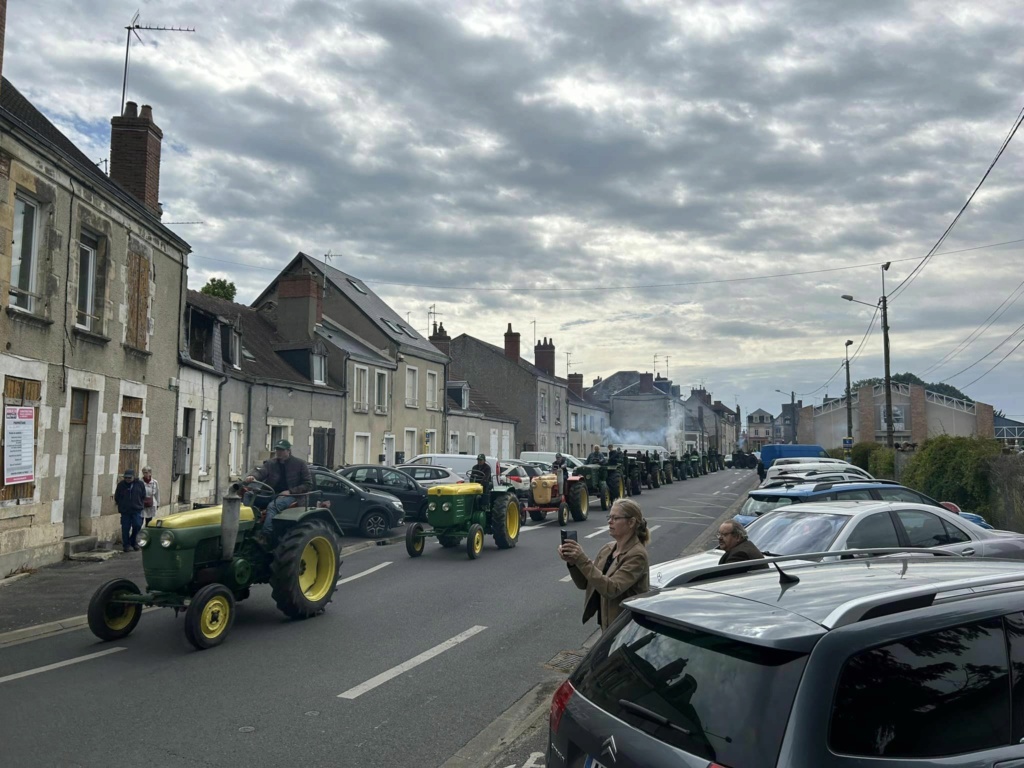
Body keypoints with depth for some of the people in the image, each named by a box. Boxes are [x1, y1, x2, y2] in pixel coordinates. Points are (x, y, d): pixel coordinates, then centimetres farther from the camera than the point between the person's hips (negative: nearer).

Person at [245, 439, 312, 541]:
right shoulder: (270, 463, 12)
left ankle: (265, 536, -41)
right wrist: (253, 476, -33)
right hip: (271, 494, 4)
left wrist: (290, 491, -11)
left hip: (290, 496, -4)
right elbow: (260, 472, -8)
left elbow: (308, 485, 1)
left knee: (273, 506, -35)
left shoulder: (299, 464, 4)